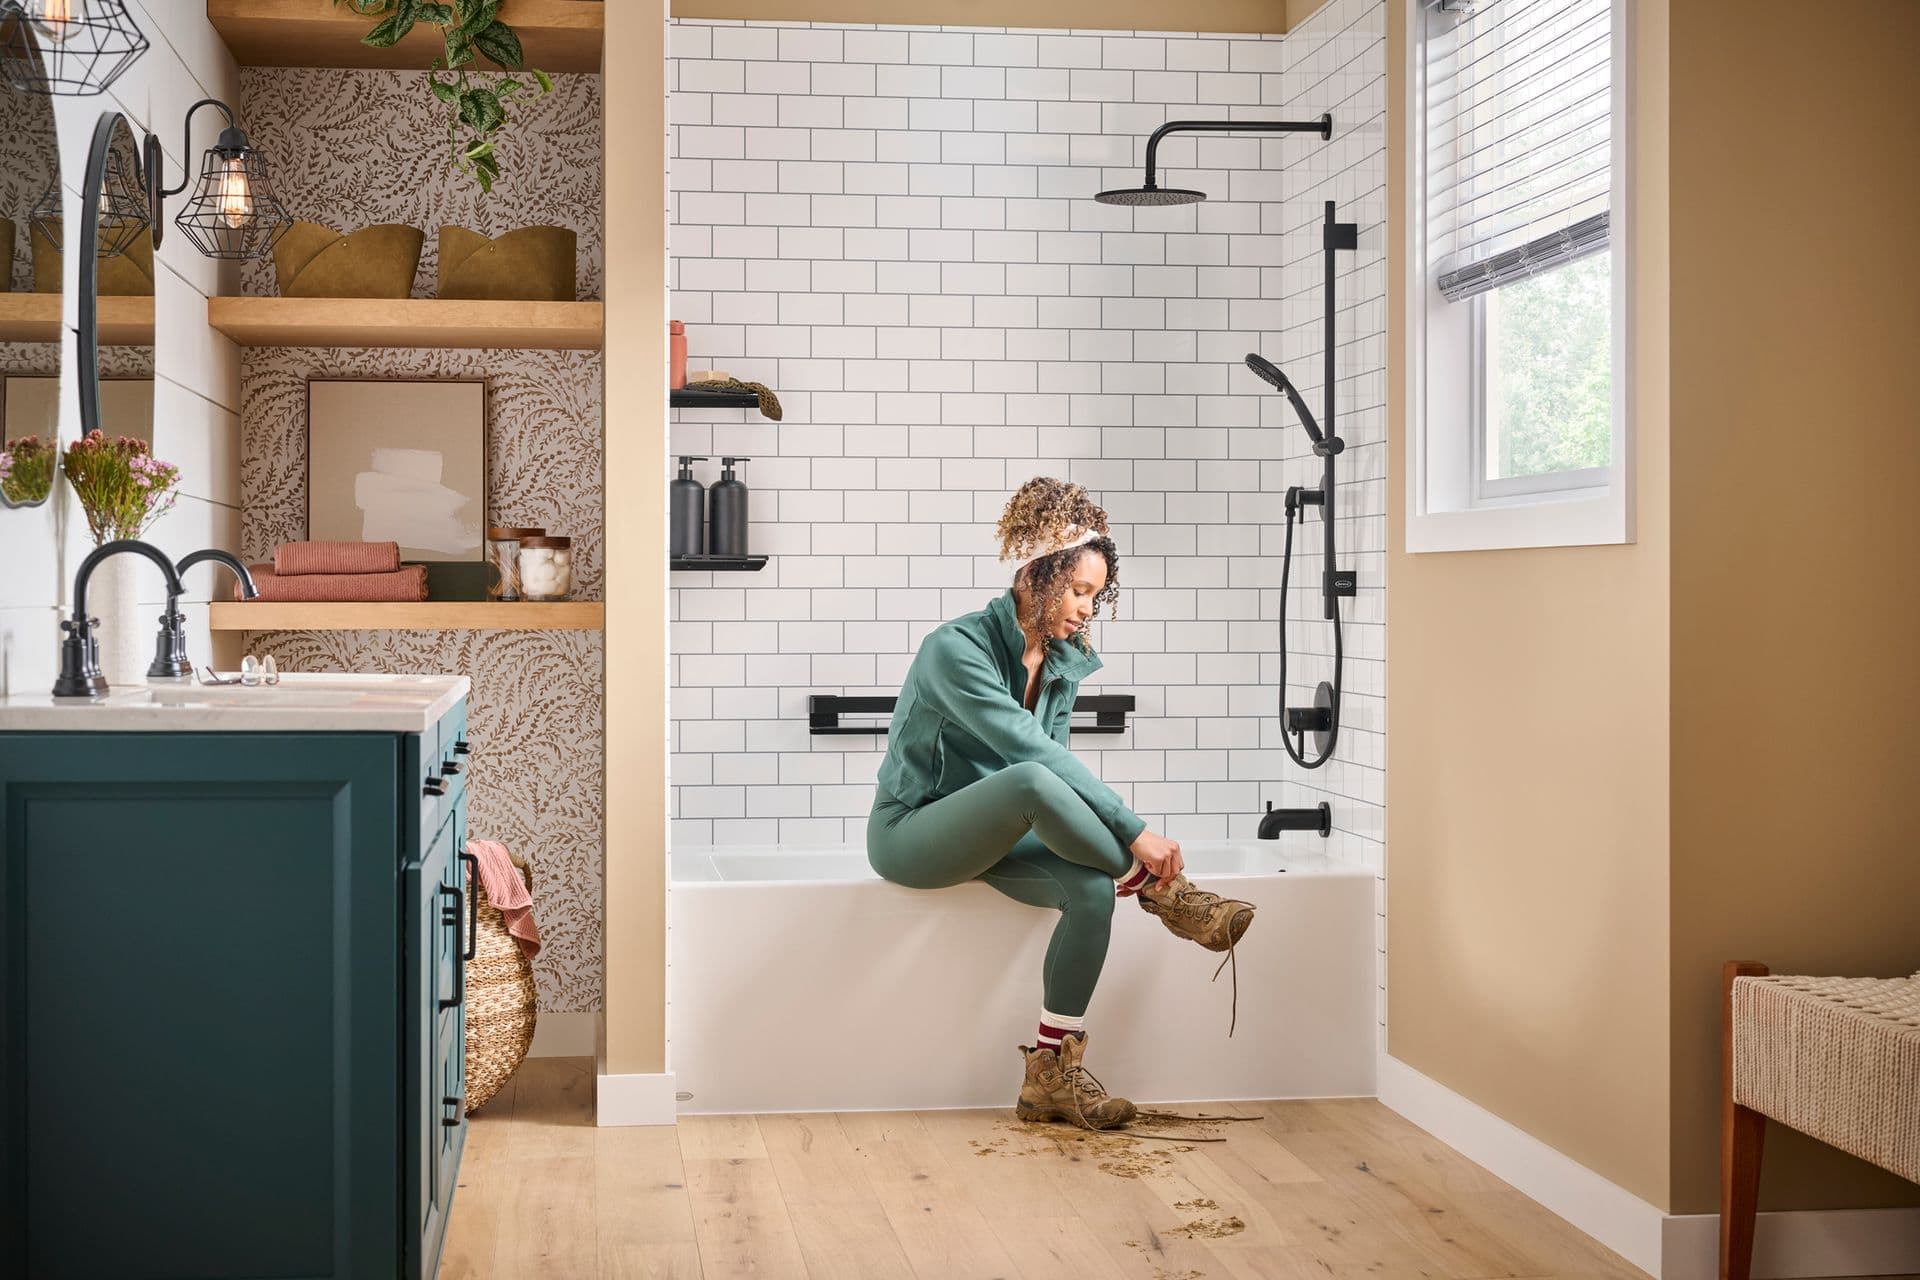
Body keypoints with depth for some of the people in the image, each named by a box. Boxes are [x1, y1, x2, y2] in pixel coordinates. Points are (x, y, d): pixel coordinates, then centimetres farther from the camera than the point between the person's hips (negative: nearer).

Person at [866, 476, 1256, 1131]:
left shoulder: (1065, 661, 2)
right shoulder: (956, 648, -22)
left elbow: (1056, 756, 8)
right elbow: (1033, 753, -32)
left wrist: (1111, 835, -11)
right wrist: (1134, 831, -36)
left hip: (993, 833, 7)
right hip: (911, 832, -7)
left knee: (1093, 888, -25)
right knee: (1033, 782, -37)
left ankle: (1052, 1073, -16)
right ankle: (1164, 894, -20)